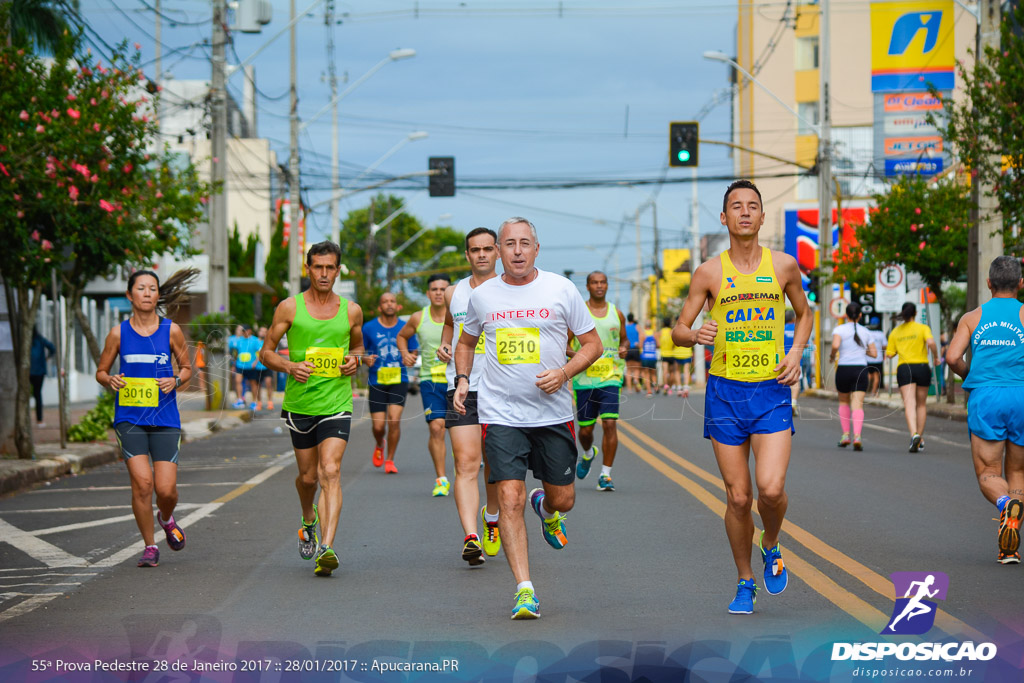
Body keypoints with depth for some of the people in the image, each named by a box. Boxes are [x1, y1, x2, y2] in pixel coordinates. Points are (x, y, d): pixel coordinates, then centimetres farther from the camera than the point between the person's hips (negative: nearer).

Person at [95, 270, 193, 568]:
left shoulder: (171, 331, 2)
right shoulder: (119, 333, 3)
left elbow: (186, 367, 13)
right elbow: (101, 371, 12)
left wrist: (176, 381, -8)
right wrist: (110, 381, -10)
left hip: (165, 419, 0)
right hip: (129, 418, 0)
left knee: (166, 488, -6)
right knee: (142, 483, -14)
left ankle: (166, 519, 31)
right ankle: (149, 546, 6)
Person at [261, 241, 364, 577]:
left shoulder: (351, 310, 5)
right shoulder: (290, 307, 0)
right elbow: (266, 352, 5)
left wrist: (355, 360, -1)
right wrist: (290, 366, -15)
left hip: (337, 404, -1)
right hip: (299, 403, 1)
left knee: (330, 473, -16)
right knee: (308, 476, 12)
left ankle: (327, 549, -23)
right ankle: (308, 520, 45)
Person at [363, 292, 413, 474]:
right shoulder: (369, 328, 0)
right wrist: (367, 360, -12)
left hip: (399, 380, 0)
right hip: (377, 381, 0)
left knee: (394, 419, -16)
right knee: (378, 426, -3)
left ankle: (390, 460, 1)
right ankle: (379, 446, 34)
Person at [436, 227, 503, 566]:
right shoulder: (453, 293, 9)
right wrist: (444, 346, 10)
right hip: (462, 389, 1)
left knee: (494, 465, 12)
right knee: (466, 464, -13)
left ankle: (492, 517, 41)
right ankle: (471, 538, -21)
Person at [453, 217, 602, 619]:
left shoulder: (561, 290, -1)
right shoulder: (481, 296, 4)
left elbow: (592, 344, 4)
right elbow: (467, 341, 23)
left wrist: (564, 373, -12)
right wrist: (462, 380, 6)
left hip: (553, 413, 0)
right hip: (500, 415, 0)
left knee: (563, 500, 9)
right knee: (510, 500, -13)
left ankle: (545, 507, 48)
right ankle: (524, 589, -9)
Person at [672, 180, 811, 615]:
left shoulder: (784, 266, 4)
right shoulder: (709, 273, 1)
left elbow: (804, 314, 20)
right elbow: (678, 331, 5)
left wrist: (796, 352, 2)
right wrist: (696, 335, -19)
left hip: (772, 390, 0)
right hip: (725, 390, 0)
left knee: (771, 488, -17)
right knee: (738, 497, 2)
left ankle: (771, 547, 15)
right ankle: (745, 583, 20)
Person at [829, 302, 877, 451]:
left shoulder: (840, 329, -2)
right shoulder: (865, 331, 8)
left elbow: (835, 345, -21)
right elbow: (874, 353, 11)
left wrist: (832, 356, -2)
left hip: (844, 369, -1)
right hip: (861, 370, 1)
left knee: (844, 402, 20)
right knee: (858, 404, -5)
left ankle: (845, 434, 17)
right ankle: (857, 436, -24)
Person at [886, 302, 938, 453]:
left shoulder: (895, 332, 8)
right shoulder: (922, 328, 0)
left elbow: (889, 354, 7)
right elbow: (931, 342, -18)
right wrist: (936, 356, -2)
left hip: (904, 368, 0)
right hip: (922, 367, 0)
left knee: (909, 404, -11)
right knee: (921, 404, 16)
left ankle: (914, 434, -33)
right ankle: (920, 438, 21)